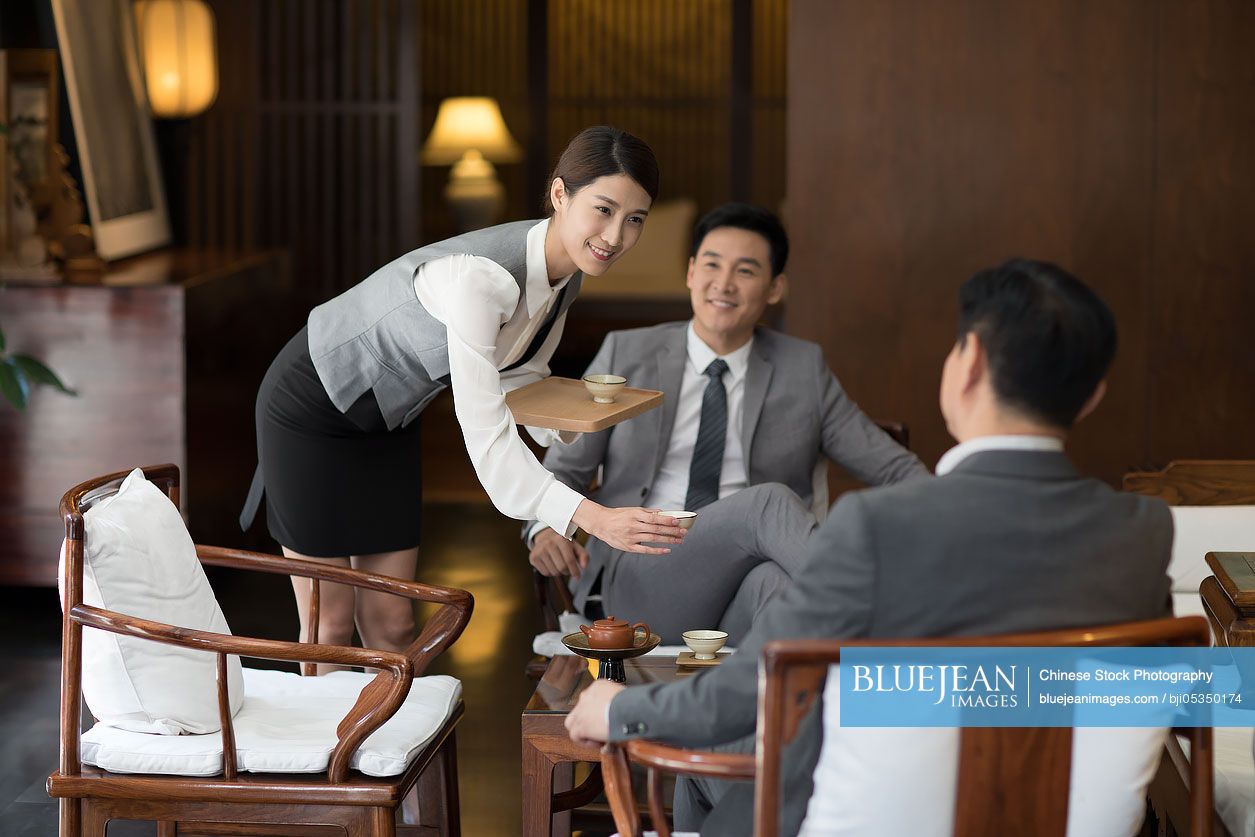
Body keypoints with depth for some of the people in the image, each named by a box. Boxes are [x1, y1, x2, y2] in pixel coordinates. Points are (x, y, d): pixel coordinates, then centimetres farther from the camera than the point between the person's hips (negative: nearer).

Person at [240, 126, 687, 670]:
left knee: (391, 625, 7)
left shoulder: (565, 275, -11)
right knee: (330, 625, 2)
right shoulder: (479, 277, -37)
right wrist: (594, 519, -50)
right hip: (311, 410, -7)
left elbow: (521, 374, 8)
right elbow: (486, 439, -42)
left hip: (389, 421, 7)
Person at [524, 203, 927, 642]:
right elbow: (561, 470, 12)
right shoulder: (626, 355, 10)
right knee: (770, 502, -31)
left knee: (775, 581, -39)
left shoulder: (802, 369, 13)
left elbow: (892, 466, 13)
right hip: (641, 581, -1)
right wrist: (546, 529, -11)